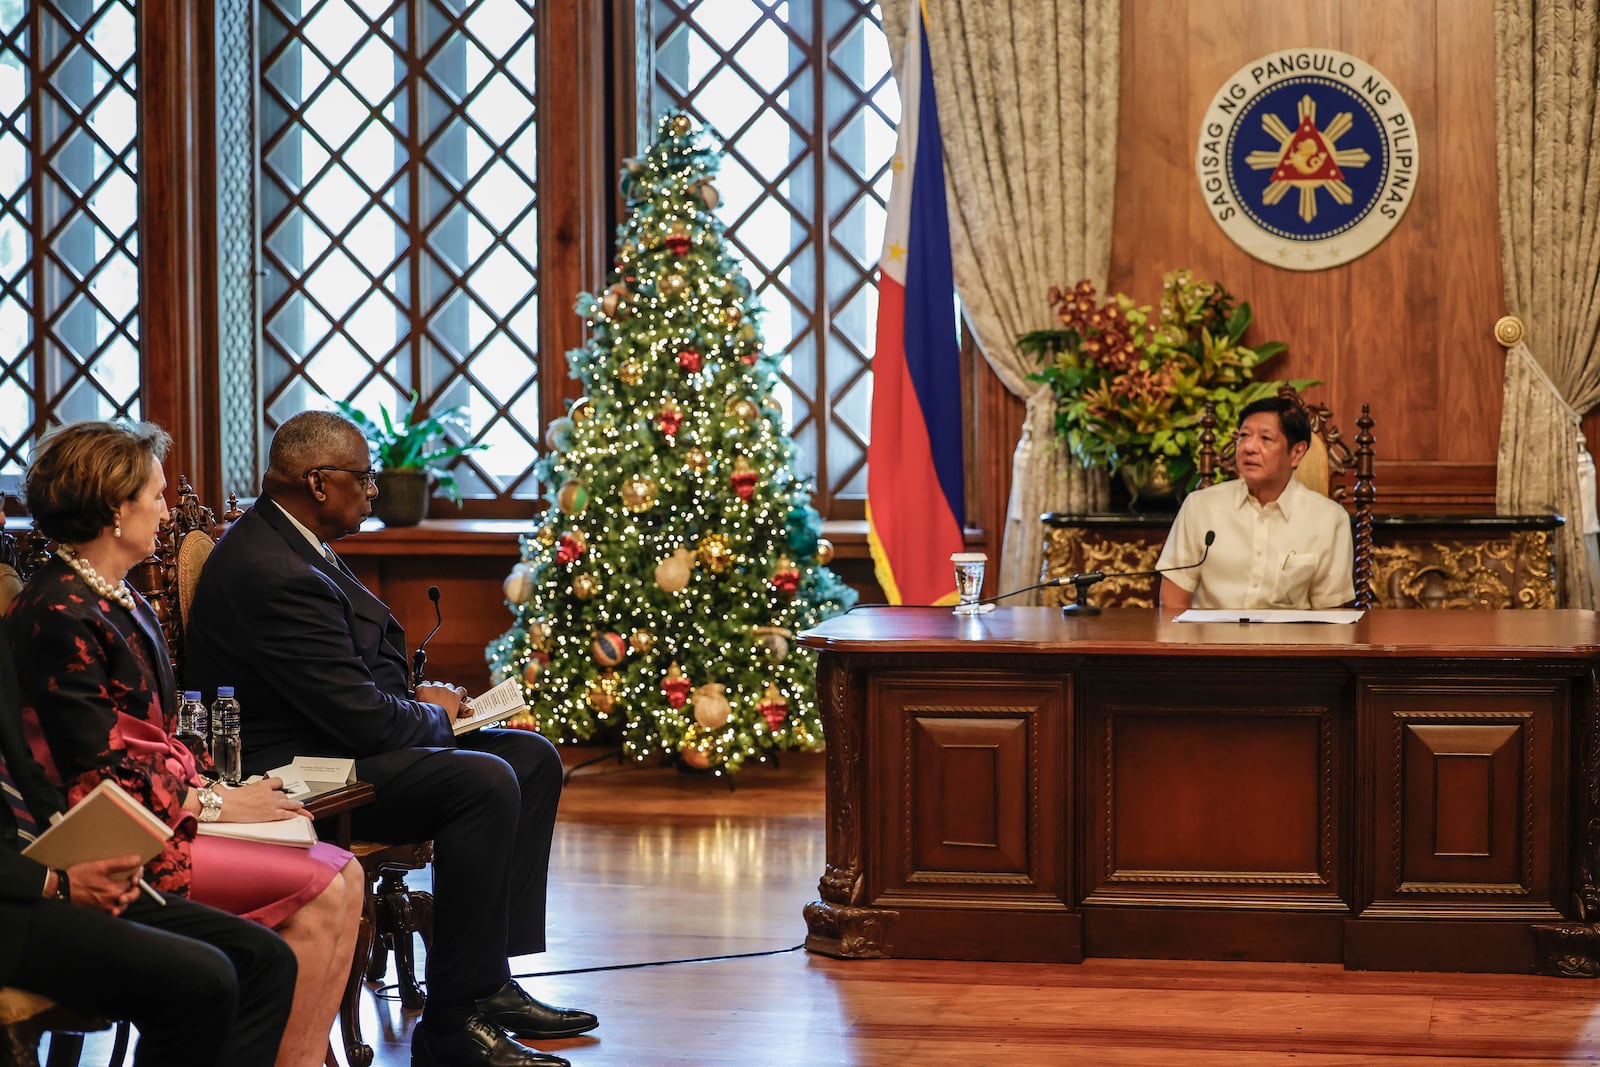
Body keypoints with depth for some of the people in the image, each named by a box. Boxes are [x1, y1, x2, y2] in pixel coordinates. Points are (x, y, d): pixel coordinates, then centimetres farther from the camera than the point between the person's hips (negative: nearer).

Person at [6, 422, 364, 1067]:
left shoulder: (120, 600, 16)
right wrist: (213, 803, -12)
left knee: (345, 875, -4)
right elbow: (97, 770, -18)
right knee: (319, 887, -18)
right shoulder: (60, 617, -16)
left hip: (166, 805, 10)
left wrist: (222, 785, 2)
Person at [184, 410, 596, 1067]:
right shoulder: (277, 575, -24)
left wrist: (417, 699, 1)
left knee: (533, 758, 8)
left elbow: (380, 642, 21)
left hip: (328, 740, 12)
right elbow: (360, 718, -24)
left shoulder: (293, 543, 10)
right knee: (485, 781, -28)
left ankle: (491, 981, 7)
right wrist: (433, 713, -4)